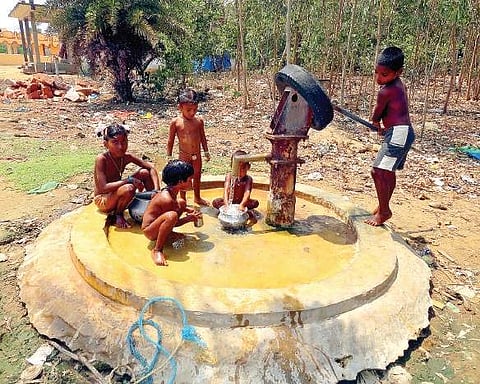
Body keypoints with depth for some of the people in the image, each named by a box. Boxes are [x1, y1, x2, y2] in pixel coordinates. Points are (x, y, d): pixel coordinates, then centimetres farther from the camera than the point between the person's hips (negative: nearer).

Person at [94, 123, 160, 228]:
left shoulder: (126, 157, -8)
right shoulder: (101, 159, -24)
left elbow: (151, 167, -5)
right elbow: (104, 188, -33)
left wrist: (157, 189, -17)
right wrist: (129, 180, -33)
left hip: (116, 194, 6)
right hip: (102, 200, -6)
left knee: (144, 172, -6)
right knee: (128, 188, -36)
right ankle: (118, 216, -8)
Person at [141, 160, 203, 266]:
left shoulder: (169, 191, 0)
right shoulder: (167, 199, -28)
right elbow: (172, 220, -17)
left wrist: (187, 209, 10)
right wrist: (189, 218, -7)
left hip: (156, 222, 10)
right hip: (149, 230, -10)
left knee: (182, 202, 17)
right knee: (171, 216, -41)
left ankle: (167, 233, 11)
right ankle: (157, 250, -25)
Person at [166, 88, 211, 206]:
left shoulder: (199, 121, -2)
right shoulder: (175, 122, -10)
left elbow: (202, 137, 10)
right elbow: (170, 141, -3)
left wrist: (206, 152, 12)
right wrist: (169, 157, -3)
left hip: (197, 155, 3)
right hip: (183, 155, -3)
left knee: (197, 177, 17)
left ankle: (197, 197, 37)